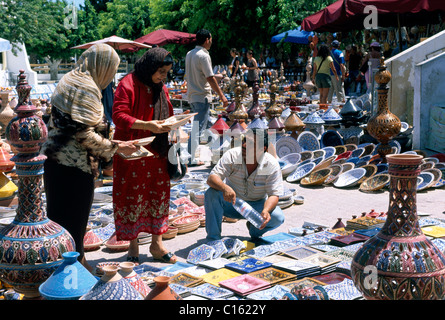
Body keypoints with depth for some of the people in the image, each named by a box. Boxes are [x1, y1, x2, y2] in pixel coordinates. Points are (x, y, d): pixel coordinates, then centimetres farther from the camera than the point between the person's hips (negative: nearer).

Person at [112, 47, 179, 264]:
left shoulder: (160, 88, 13)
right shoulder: (128, 84, -10)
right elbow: (119, 116, -18)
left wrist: (168, 124, 4)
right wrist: (147, 125, -27)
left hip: (157, 152, 7)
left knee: (159, 195, 9)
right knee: (132, 197, 1)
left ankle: (157, 243, 21)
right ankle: (133, 246, 13)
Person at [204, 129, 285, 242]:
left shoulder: (272, 165, -18)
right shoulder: (232, 155, -19)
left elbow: (274, 194, -19)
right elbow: (211, 178, -25)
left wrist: (265, 211, -41)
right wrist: (225, 188, -48)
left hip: (257, 205, 0)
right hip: (231, 202, 0)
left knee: (278, 217, -27)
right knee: (212, 193, -30)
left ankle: (254, 229, 8)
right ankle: (213, 239, -17)